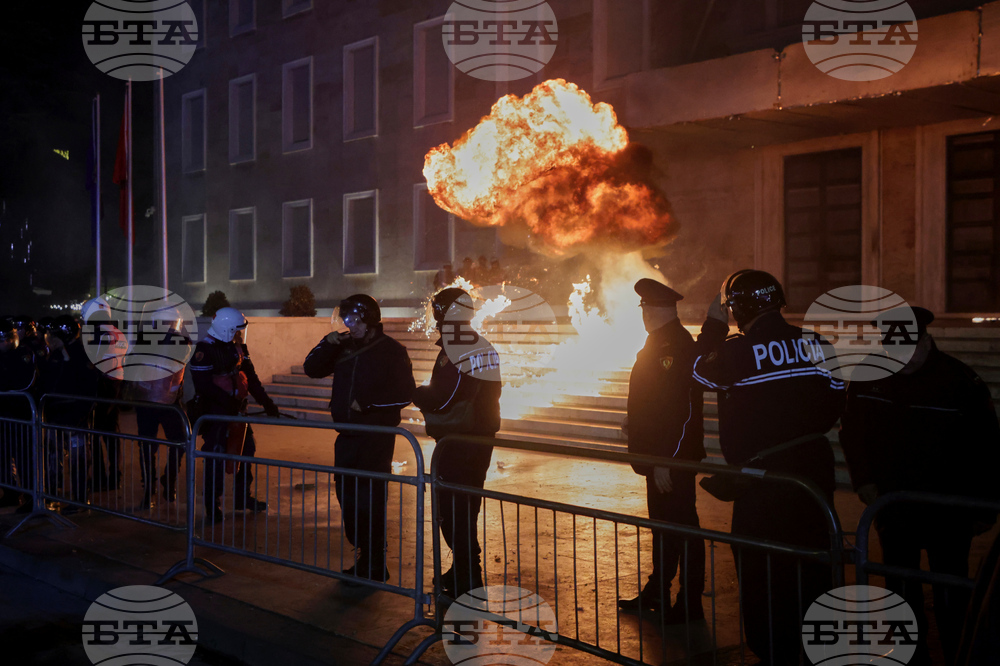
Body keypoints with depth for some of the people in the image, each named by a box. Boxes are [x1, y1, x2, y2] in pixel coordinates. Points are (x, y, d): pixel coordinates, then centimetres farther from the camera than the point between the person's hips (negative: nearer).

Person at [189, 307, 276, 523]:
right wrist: (227, 400, -26)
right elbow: (203, 383, -21)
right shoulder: (205, 349, -13)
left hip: (236, 408, 8)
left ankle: (242, 497, 26)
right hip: (214, 410, -8)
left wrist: (266, 401, 7)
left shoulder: (236, 347, 11)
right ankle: (212, 506, 4)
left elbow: (250, 376, 13)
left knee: (247, 449, 12)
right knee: (215, 455, -7)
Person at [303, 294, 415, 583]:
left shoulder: (391, 351, -6)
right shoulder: (345, 348, 11)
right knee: (347, 498, 10)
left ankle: (375, 567, 3)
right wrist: (328, 344, -1)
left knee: (369, 502, -6)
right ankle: (364, 559, 22)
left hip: (376, 437, -7)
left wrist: (367, 403, -15)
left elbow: (404, 394, -10)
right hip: (347, 436, 7)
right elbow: (312, 369, 14)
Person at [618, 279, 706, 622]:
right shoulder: (658, 344, 12)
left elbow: (682, 411, -25)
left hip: (674, 458, -10)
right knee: (661, 524, 18)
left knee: (681, 526, 0)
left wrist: (666, 462, -25)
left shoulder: (679, 347, -20)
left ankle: (690, 604, 11)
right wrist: (635, 421, 14)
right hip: (658, 455, 10)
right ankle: (657, 592, 30)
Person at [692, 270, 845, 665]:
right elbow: (835, 401, 9)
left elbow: (701, 371, 4)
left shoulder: (738, 351, -15)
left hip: (762, 473, -6)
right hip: (814, 466, 6)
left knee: (763, 571, 7)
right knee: (813, 562, 19)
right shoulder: (815, 346, 1)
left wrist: (713, 324, 12)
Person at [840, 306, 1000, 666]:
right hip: (891, 502, 4)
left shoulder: (960, 380, -15)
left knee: (950, 594, 4)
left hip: (948, 510, -3)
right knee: (900, 588, 15)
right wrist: (864, 481, 1)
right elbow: (852, 432, 8)